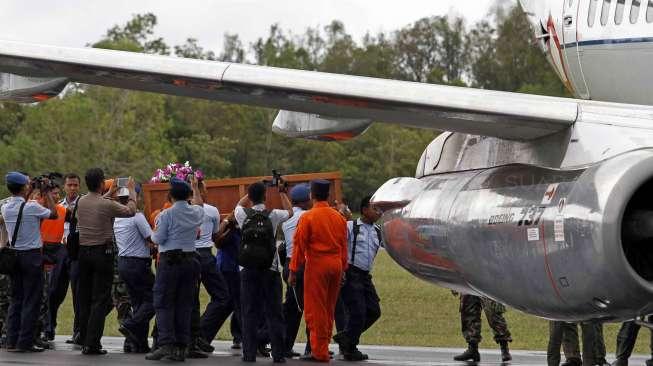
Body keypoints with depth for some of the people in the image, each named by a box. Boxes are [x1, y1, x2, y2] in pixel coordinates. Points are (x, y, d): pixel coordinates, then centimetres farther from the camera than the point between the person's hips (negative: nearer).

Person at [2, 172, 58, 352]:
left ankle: (12, 341, 10)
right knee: (31, 301, -2)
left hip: (14, 255, 6)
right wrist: (46, 193, 6)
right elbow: (53, 214, -2)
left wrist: (29, 194, 24)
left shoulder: (6, 208, 2)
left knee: (15, 299, 12)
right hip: (32, 256, -6)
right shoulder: (32, 207, -16)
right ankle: (25, 342, -4)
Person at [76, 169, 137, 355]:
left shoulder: (81, 202, 2)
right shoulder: (107, 205, -14)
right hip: (102, 252, -6)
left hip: (84, 252, 6)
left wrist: (109, 193, 38)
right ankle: (92, 344, -9)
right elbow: (130, 211, 1)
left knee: (84, 298, 11)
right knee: (100, 300, -3)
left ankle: (85, 341, 13)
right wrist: (132, 191, 15)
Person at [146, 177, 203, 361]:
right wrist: (195, 187, 45)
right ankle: (181, 347, 7)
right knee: (184, 304, 8)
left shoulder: (167, 214, -11)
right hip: (190, 259, 5)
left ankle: (165, 344, -15)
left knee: (164, 304, -2)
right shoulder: (196, 213, 5)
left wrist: (155, 232, 12)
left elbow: (157, 239, -10)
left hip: (170, 261, -5)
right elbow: (199, 203, 30)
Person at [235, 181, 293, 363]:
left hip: (249, 271, 1)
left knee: (249, 313, 4)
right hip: (270, 270, -1)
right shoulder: (273, 215, -5)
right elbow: (290, 211, 18)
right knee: (274, 312, 2)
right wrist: (282, 192, 27)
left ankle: (249, 353, 2)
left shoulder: (243, 215, -3)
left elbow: (239, 205, 23)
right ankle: (278, 353, 0)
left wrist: (252, 192, 28)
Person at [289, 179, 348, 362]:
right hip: (336, 265, 6)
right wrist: (343, 269, 20)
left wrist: (293, 271, -3)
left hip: (316, 265, -6)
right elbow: (344, 245, 12)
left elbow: (299, 246, -8)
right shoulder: (339, 217, 6)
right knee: (329, 309, 15)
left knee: (315, 310, 0)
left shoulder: (307, 217, -9)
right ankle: (323, 347, 22)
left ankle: (319, 352, 0)